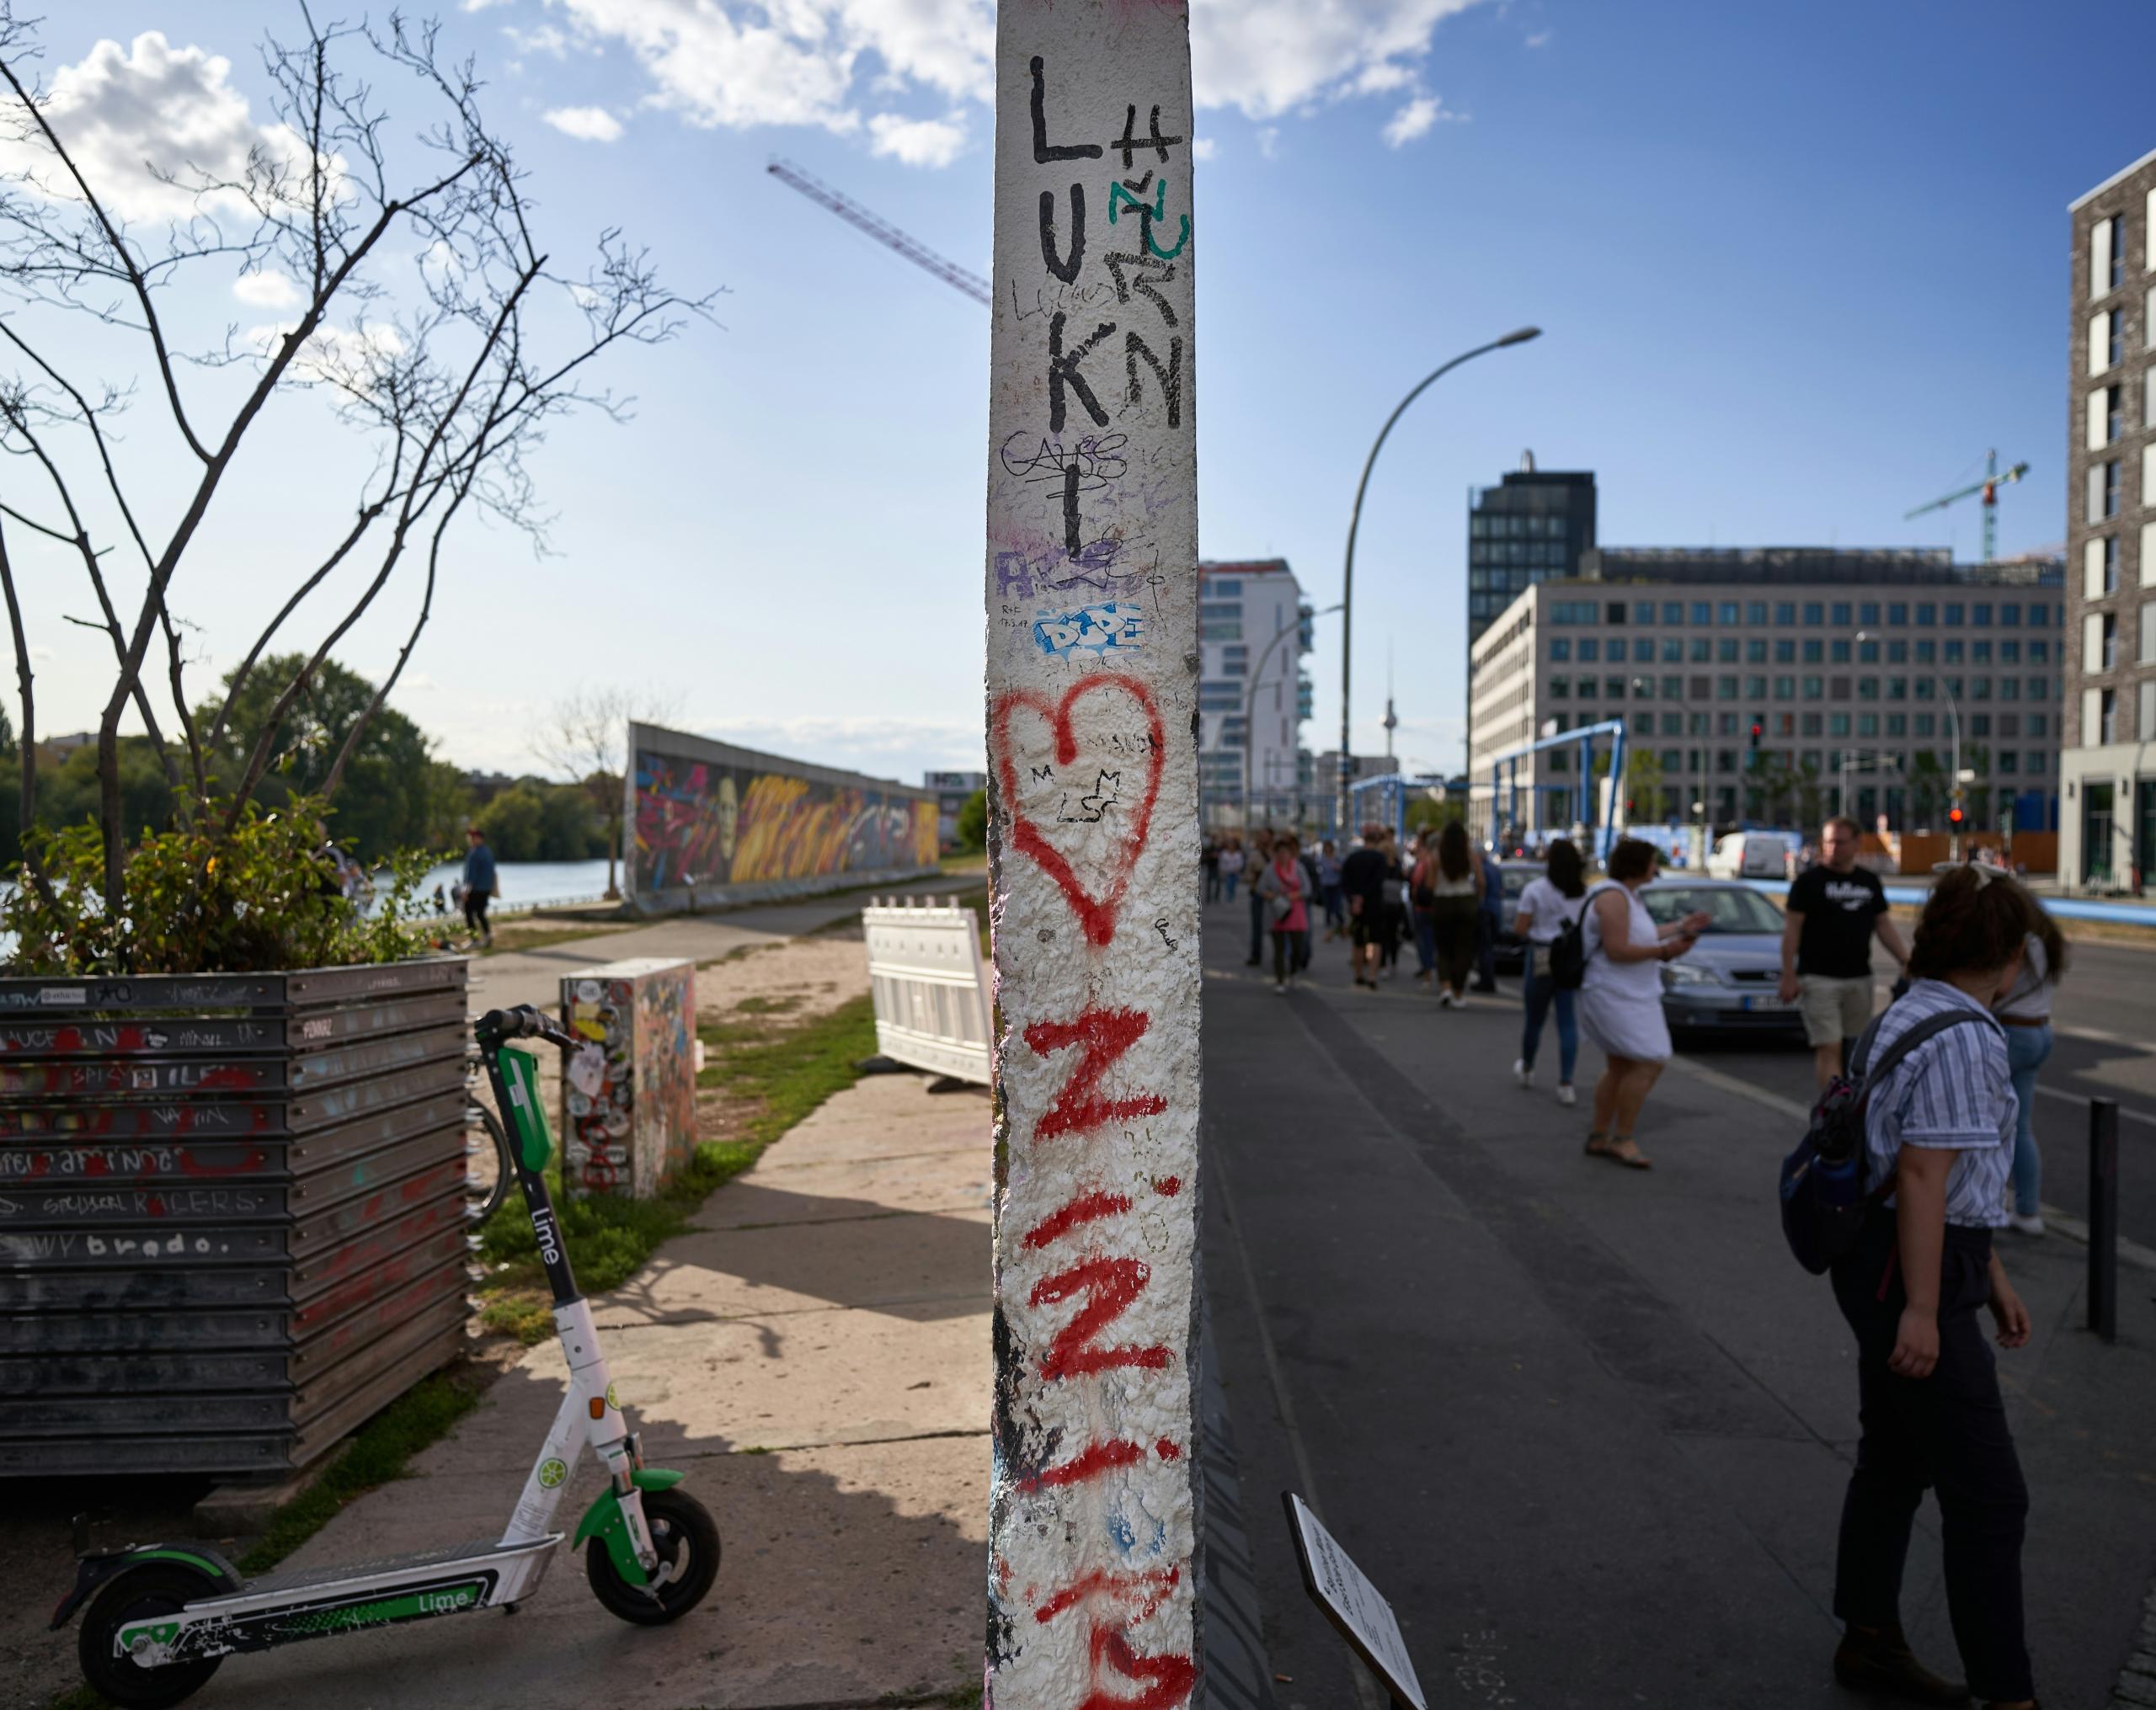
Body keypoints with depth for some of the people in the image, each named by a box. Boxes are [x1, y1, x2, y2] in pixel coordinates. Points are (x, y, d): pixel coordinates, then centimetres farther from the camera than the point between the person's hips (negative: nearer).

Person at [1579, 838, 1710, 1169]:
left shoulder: (1627, 896, 14)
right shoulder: (1613, 898, -18)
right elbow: (1617, 950, -24)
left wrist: (1679, 927, 27)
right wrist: (1665, 951, -22)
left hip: (1632, 996, 11)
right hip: (1615, 996, -11)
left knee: (1619, 1068, 15)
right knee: (1649, 1064, -14)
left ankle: (1599, 1138, 22)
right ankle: (1622, 1139, -7)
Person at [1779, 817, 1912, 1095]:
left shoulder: (1870, 881, 13)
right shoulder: (1808, 881, -2)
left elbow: (1884, 925, 17)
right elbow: (1792, 928, -5)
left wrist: (1907, 962, 6)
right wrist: (1789, 975, -11)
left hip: (1859, 978, 5)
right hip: (1819, 978, -5)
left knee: (1853, 1050, 10)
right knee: (1829, 1048, -11)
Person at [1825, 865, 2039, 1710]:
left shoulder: (1912, 1017, 11)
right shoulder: (1963, 1038, -19)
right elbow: (1923, 1175, -23)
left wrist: (1992, 1276, 22)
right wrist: (1923, 1309, -21)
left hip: (1885, 1259, 10)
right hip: (1911, 1273, -10)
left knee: (1895, 1459, 21)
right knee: (1989, 1498, 0)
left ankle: (1869, 1640, 35)